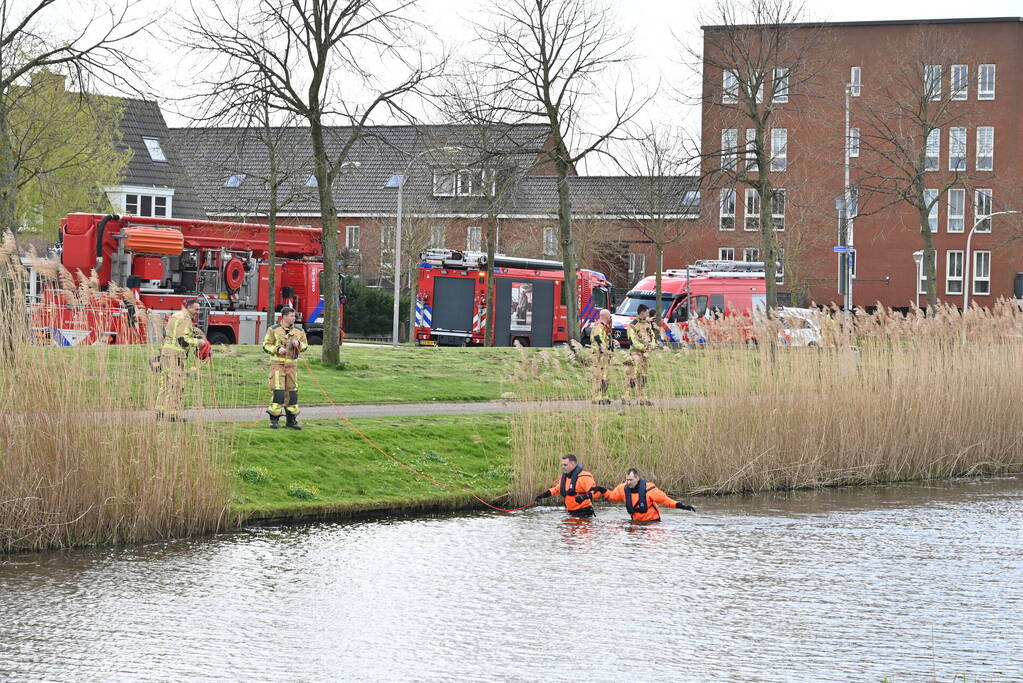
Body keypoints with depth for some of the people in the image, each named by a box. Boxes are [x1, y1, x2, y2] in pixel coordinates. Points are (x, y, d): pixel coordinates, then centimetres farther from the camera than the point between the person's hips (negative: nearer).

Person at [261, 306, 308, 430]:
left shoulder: (299, 331, 8)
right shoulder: (274, 330, -2)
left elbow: (305, 345, 15)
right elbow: (266, 345, -1)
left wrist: (298, 344, -8)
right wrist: (277, 349, -18)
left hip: (292, 364, 4)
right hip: (277, 363, -4)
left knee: (292, 392, 5)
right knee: (278, 391, -11)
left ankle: (291, 420, 13)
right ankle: (274, 420, -5)